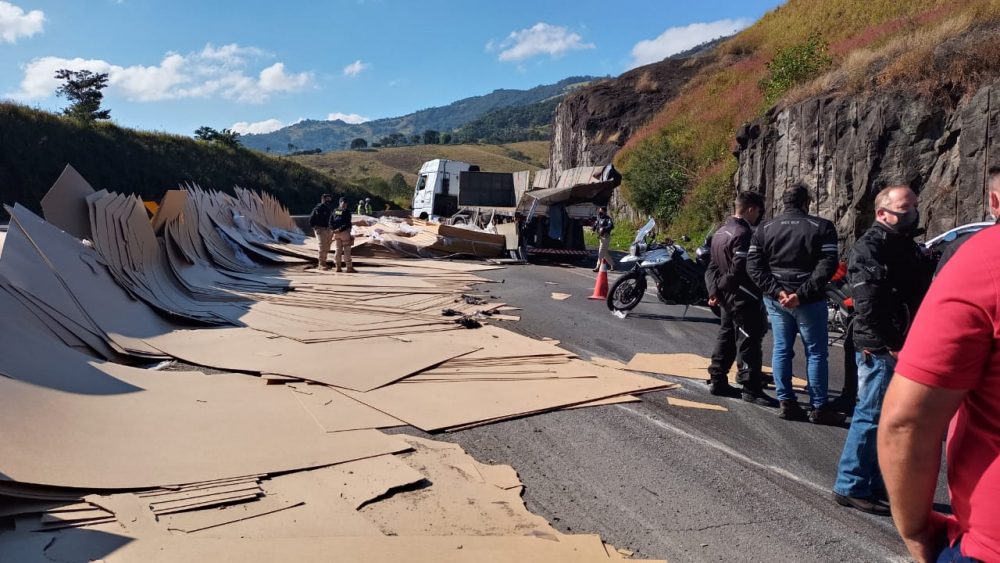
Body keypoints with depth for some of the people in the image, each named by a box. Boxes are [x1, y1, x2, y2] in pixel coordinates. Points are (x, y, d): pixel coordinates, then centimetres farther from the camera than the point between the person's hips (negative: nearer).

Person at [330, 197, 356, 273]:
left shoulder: (334, 211, 10)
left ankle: (338, 267, 12)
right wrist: (340, 229, -13)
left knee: (338, 249, 13)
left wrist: (333, 229, -2)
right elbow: (347, 223, -15)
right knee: (347, 250, -4)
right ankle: (349, 267, -5)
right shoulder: (346, 211, -7)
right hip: (345, 232, -6)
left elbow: (331, 221, 5)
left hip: (336, 232, 6)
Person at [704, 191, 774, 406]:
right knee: (749, 341, -4)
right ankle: (751, 388, 0)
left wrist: (714, 289, 5)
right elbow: (739, 269, -25)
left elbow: (713, 266, 12)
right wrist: (722, 287, -11)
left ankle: (717, 381, 22)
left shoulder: (720, 232, 12)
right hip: (744, 298, -10)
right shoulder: (743, 233, -19)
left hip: (727, 297, 10)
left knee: (726, 337, 16)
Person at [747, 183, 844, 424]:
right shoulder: (821, 227, -4)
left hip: (775, 299, 4)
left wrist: (776, 291, -9)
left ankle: (786, 402, 13)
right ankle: (819, 408, 9)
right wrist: (802, 293, -19)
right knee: (816, 353, 5)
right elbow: (827, 266, -16)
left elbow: (753, 265, -2)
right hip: (809, 301, -4)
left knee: (781, 349, 11)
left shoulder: (764, 229, 6)